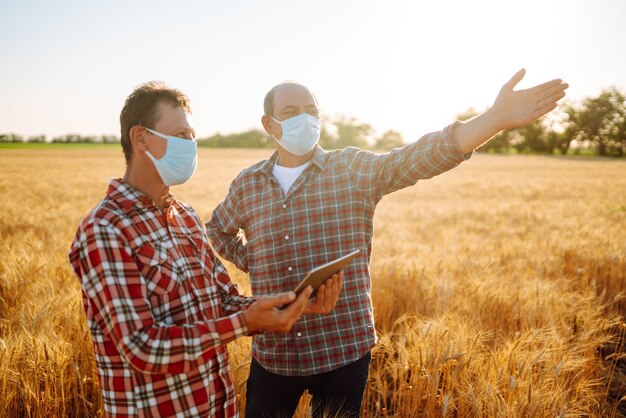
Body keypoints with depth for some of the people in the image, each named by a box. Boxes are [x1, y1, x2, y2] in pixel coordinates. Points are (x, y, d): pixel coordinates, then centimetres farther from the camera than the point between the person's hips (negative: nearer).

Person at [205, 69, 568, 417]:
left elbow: (420, 157, -23)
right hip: (273, 353, 2)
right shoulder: (247, 184, 2)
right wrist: (253, 263, 5)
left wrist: (496, 117, -37)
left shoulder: (354, 170, -7)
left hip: (344, 350, -2)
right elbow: (217, 232, 21)